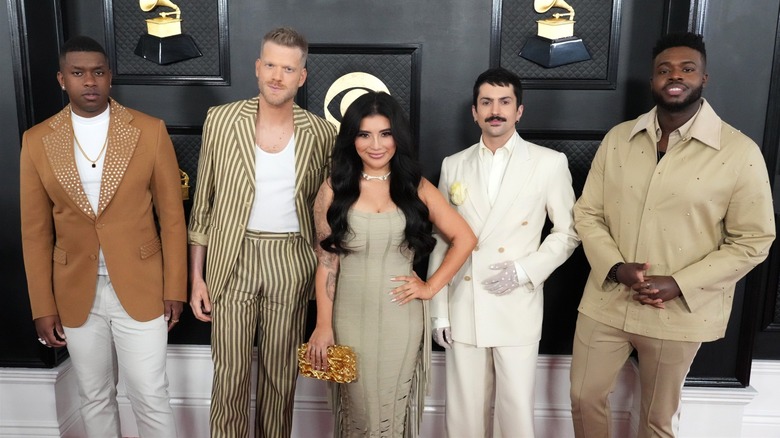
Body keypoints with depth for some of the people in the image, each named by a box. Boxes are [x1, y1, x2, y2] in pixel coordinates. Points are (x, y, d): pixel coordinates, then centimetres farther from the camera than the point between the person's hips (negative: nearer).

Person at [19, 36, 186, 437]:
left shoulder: (150, 131, -6)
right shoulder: (37, 141, -1)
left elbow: (172, 216, -3)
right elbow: (36, 232, 3)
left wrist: (175, 288, -3)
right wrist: (43, 306, 2)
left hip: (140, 288, -2)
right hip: (76, 294, 2)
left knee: (150, 399, 5)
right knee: (94, 398, 18)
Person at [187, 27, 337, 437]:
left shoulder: (321, 133, -2)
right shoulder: (221, 120, -3)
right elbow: (203, 204, 1)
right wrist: (196, 277, 0)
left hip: (291, 263, 1)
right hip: (233, 262, 0)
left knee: (281, 374, 13)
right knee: (230, 375, 7)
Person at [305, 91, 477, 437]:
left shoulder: (416, 187, 1)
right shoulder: (334, 189, -1)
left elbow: (464, 239, 5)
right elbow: (326, 260, -2)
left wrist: (431, 286, -2)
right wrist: (323, 325, -4)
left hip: (402, 317, 1)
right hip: (350, 317, 0)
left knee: (395, 406, 12)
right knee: (358, 409, 12)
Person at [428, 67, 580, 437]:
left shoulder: (549, 163, -2)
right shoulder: (454, 165, 6)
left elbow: (568, 231, 4)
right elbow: (442, 241, 8)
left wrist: (526, 270, -11)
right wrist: (439, 310, 6)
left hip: (517, 309, -2)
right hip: (463, 309, 2)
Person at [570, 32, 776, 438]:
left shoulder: (740, 152, -10)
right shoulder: (617, 139, 0)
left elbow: (752, 240, -7)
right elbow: (587, 213, 2)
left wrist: (679, 285, -17)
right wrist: (616, 268, -14)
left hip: (678, 313, -2)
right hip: (606, 302, 3)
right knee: (584, 398, 16)